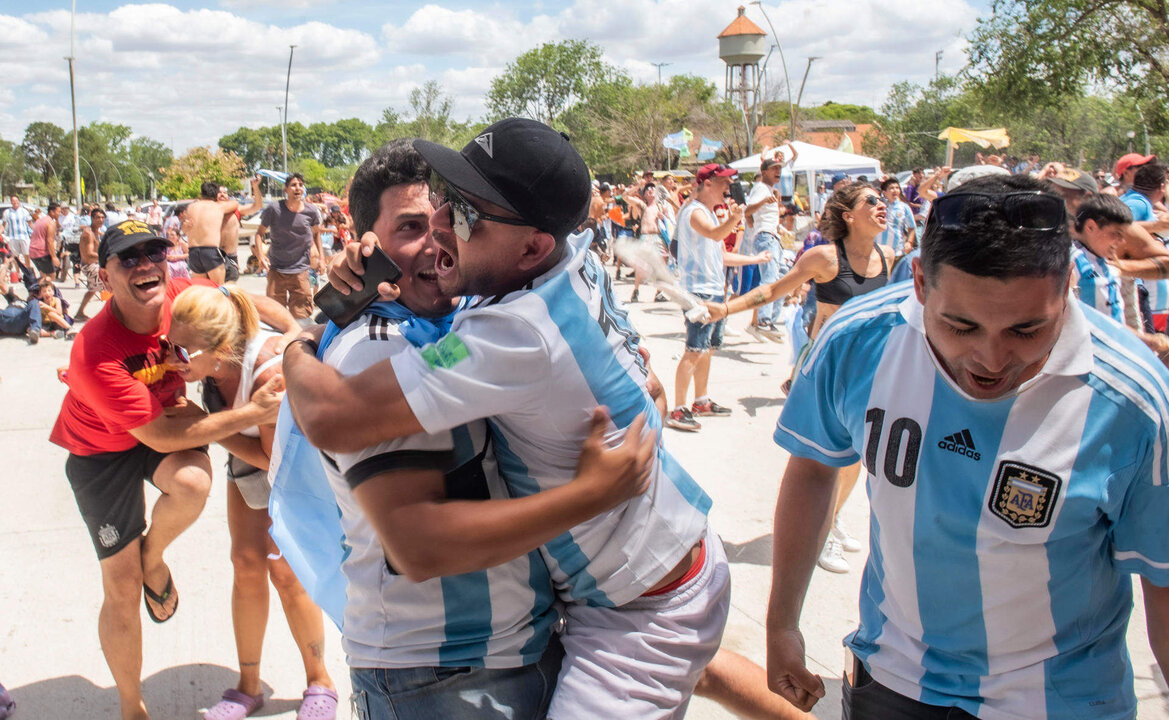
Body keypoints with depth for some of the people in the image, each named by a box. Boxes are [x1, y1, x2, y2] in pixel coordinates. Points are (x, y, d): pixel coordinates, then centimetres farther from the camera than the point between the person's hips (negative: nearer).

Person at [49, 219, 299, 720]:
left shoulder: (183, 298, -21)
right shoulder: (96, 353, -35)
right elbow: (160, 435, -32)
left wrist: (294, 332, -21)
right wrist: (253, 413, -33)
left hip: (166, 413, 3)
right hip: (101, 450, -3)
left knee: (193, 483, -34)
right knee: (121, 590, 2)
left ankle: (152, 555, 4)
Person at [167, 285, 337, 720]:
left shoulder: (269, 373, -42)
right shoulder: (209, 357, -24)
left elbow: (278, 459, -28)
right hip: (247, 459, 6)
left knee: (284, 570, -6)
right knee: (246, 562, 3)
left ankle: (320, 682, 15)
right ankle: (249, 685, 19)